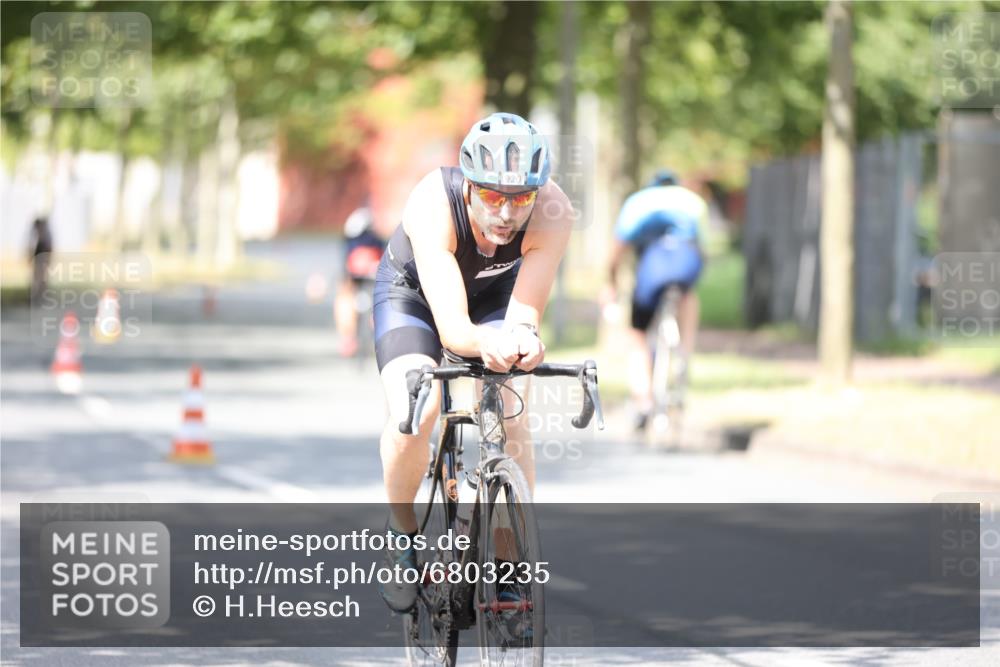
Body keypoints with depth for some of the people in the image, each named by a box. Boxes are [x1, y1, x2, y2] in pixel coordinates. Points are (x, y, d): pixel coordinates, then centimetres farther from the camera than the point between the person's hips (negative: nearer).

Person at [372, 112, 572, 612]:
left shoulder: (551, 211, -35)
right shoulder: (433, 205, -40)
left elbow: (525, 311, -36)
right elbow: (451, 327, -46)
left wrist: (523, 338, -59)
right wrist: (486, 343, -68)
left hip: (494, 292, 2)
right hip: (413, 291, -2)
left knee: (512, 420, -19)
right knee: (412, 416, -24)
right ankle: (402, 533, 1)